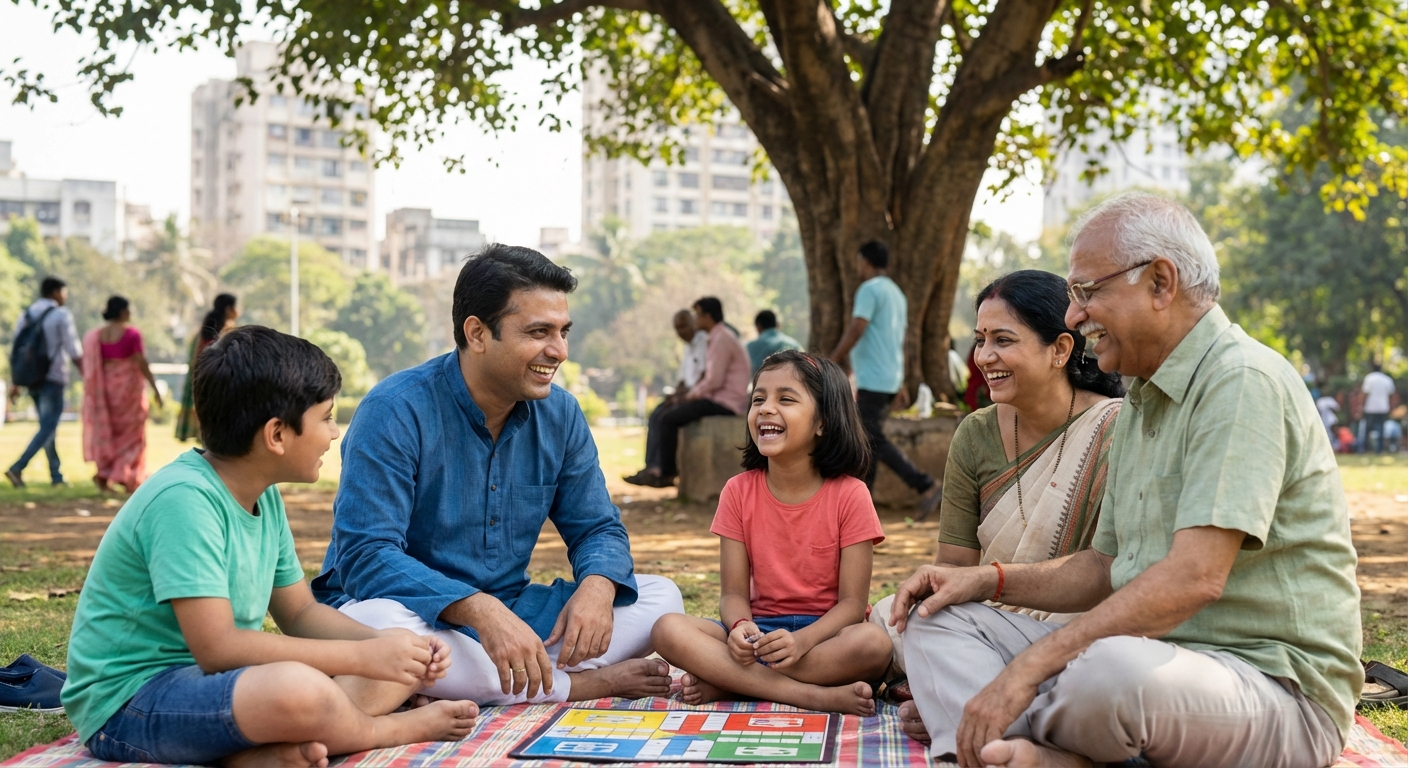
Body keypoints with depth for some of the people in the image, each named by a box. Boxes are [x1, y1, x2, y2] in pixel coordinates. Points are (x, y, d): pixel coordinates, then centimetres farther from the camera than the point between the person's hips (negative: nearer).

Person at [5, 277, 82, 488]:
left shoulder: (25, 315, 11)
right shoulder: (61, 315, -7)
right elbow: (74, 351, -10)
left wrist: (15, 383, 13)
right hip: (53, 378, -7)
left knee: (47, 425, 15)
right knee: (48, 427, -4)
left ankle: (56, 475, 17)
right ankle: (17, 468, -17)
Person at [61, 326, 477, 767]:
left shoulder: (266, 497, 5)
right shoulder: (184, 498, -22)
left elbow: (300, 612, 14)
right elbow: (216, 647, -27)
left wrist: (383, 646, -5)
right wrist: (363, 656, -23)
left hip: (212, 678, 9)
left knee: (403, 659, 2)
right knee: (298, 689, -38)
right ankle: (399, 728, -7)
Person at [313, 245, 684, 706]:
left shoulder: (560, 414, 1)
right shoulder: (396, 411, -17)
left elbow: (597, 528, 7)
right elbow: (366, 556, -25)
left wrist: (596, 586, -19)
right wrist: (479, 609, -40)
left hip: (510, 611, 5)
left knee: (660, 598, -8)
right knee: (378, 621, -39)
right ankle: (588, 683, -22)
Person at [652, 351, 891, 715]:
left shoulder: (849, 494, -7)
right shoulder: (739, 491, 1)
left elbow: (852, 601, -11)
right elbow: (734, 593, -1)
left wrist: (802, 640, -29)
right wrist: (741, 627, -25)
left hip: (824, 631, -2)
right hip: (759, 629, 2)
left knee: (873, 642, -36)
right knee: (668, 630, -24)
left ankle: (723, 682, -25)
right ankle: (817, 696, -29)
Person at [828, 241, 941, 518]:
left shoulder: (870, 289, -10)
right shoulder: (897, 293, 19)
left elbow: (855, 331, -20)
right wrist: (900, 385, 22)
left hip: (873, 379, -10)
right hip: (890, 379, 10)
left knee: (874, 441, -10)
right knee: (866, 439, 10)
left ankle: (927, 486, -15)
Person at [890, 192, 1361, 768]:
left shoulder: (1242, 381, -15)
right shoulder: (1141, 399, 17)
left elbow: (1194, 578, -25)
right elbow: (1108, 569, 22)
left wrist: (1030, 667, -26)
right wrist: (989, 580, 6)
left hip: (1278, 688, -10)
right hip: (1160, 656, 10)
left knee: (1112, 668, -41)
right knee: (940, 620, 0)